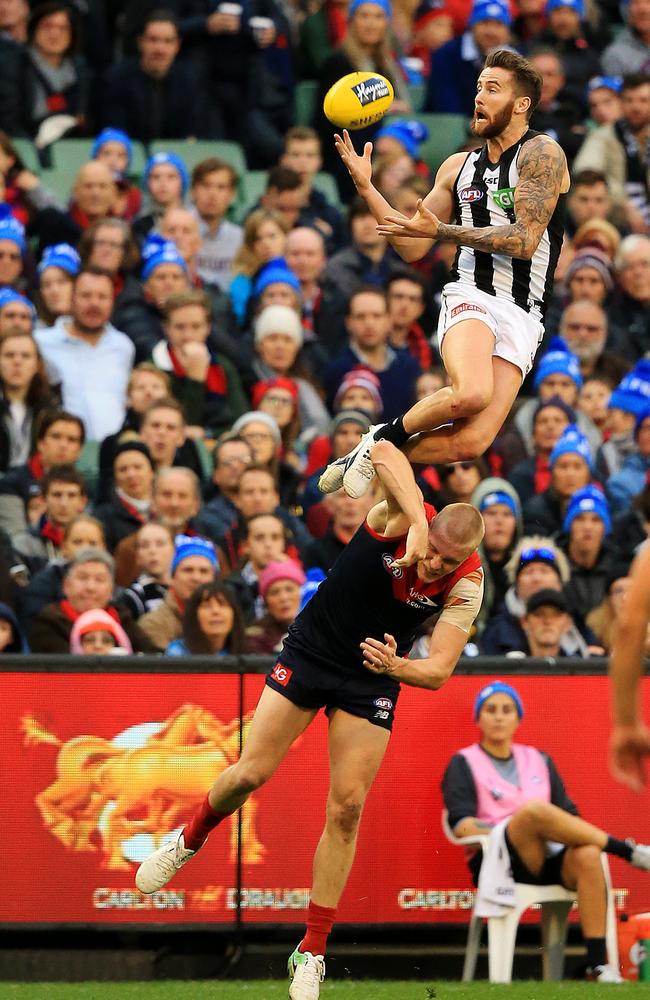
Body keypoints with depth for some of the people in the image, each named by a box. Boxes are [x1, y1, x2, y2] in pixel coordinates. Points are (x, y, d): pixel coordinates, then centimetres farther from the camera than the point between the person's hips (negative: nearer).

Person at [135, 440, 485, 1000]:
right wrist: (416, 524, -57)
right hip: (309, 653, -1)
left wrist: (396, 665, -44)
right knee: (251, 774, -4)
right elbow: (384, 453, -43)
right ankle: (190, 841, 29)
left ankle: (313, 952, 4)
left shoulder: (466, 585, -19)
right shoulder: (402, 517, -24)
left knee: (348, 808, -5)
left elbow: (439, 670, -23)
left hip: (372, 681, 1)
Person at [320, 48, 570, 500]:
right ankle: (382, 439, -9)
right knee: (471, 393, -34)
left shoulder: (541, 154, -1)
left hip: (522, 317, -2)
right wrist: (365, 186, 10)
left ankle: (372, 460, 10)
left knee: (470, 443, -16)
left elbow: (524, 240, -12)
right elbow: (413, 248, 19)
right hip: (471, 297, 2)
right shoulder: (459, 166, 16)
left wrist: (440, 230, -13)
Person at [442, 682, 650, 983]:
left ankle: (598, 964, -39)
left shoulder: (539, 761, 26)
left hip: (551, 861, 4)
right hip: (501, 861, -4)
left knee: (587, 855, -34)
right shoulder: (464, 764, 13)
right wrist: (510, 831, -15)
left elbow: (568, 813, 20)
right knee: (534, 809, -35)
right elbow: (461, 824, -1)